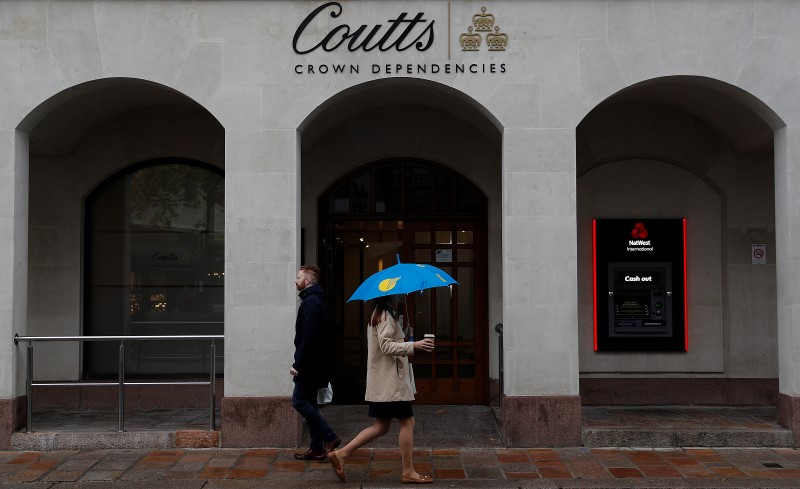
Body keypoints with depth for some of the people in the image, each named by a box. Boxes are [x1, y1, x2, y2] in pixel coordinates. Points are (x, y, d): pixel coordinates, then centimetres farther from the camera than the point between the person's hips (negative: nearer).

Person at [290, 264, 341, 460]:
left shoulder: (311, 302, -16)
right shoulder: (315, 299, 17)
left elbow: (307, 338, -23)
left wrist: (298, 364, -22)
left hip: (311, 363, -10)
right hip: (314, 363, 10)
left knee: (299, 401, -6)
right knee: (309, 403, 12)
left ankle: (329, 437, -5)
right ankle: (316, 448, 15)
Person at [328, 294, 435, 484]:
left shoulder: (379, 314, 18)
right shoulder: (386, 316, -13)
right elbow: (386, 346, -22)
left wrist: (406, 340, 16)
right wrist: (414, 345, -27)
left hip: (383, 382, 10)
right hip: (391, 381, -10)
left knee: (381, 426, 11)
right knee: (407, 422, -2)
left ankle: (341, 454, 9)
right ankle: (408, 472, 5)